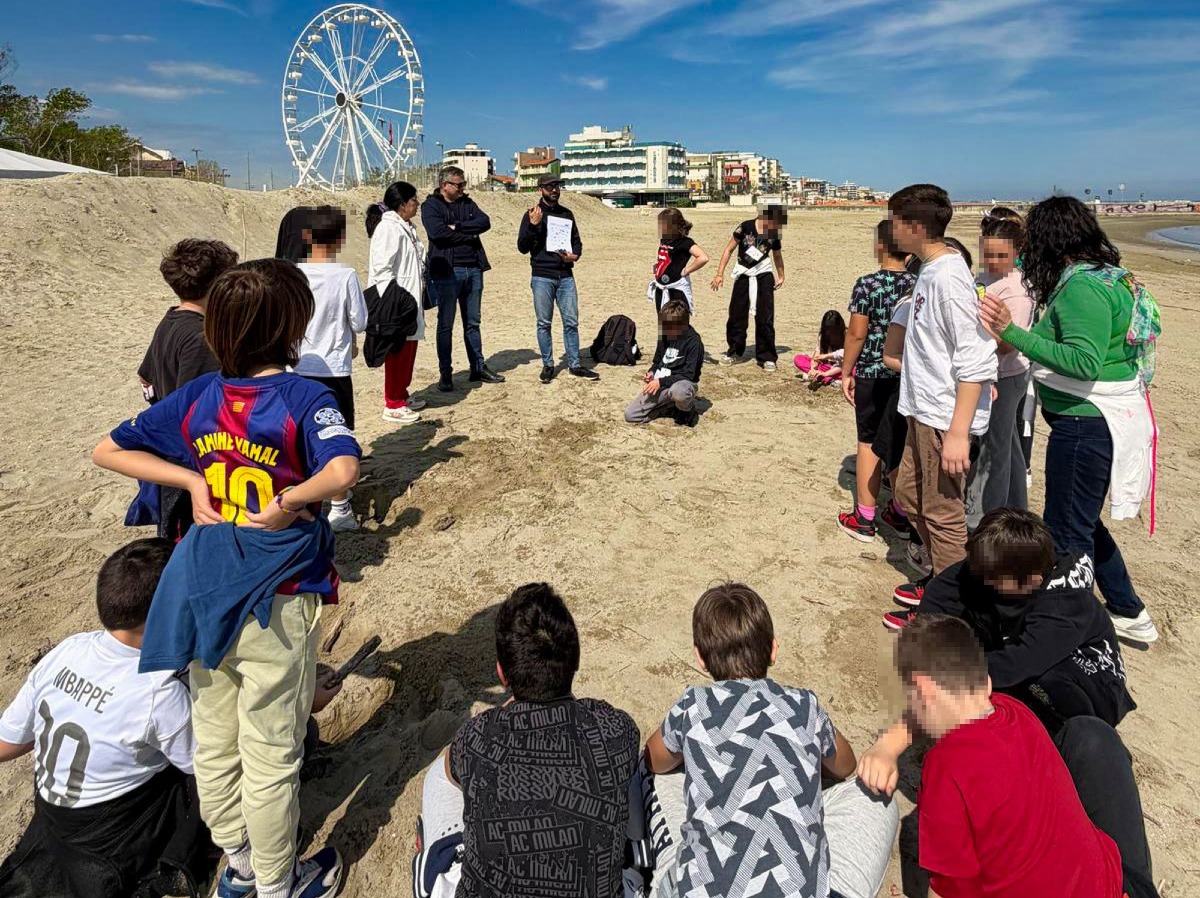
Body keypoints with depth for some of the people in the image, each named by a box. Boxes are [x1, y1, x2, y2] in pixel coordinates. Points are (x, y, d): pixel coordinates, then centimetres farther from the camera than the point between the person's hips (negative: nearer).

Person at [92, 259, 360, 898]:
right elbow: (343, 472, -36)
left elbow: (108, 451, 7)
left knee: (214, 743, 21)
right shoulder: (306, 398, -17)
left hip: (204, 593, 6)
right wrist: (292, 500, -20)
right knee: (271, 757, 12)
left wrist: (191, 480, 1)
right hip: (276, 603, -6)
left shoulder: (198, 396, 0)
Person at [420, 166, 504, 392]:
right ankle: (445, 374, 7)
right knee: (445, 325, 1)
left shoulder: (467, 203, 15)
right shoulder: (431, 205, -1)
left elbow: (485, 222, -2)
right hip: (447, 271, -5)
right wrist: (469, 235, -9)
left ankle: (478, 367, 20)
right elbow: (437, 232, -18)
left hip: (473, 270, 5)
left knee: (473, 322, 12)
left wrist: (457, 227, -13)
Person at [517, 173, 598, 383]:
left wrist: (575, 255, -1)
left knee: (571, 322, 2)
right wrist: (533, 226, -17)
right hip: (542, 277, -3)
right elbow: (522, 248, -3)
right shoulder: (532, 215, 2)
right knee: (544, 323, 2)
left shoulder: (566, 214, 14)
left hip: (566, 276, 3)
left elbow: (577, 241, 21)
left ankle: (574, 364, 10)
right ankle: (547, 365, 13)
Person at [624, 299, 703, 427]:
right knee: (630, 415, -6)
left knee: (678, 391, -46)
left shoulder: (694, 342, -16)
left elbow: (688, 375, -19)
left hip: (682, 383, -6)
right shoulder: (665, 337, 6)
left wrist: (661, 382, -23)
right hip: (659, 383, 6)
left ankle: (687, 411, -9)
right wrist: (651, 372, -3)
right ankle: (671, 407, 7)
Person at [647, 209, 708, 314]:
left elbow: (703, 258, -28)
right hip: (661, 288, 8)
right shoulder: (664, 240, 8)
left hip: (677, 289, -8)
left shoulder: (684, 242, -14)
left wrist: (686, 271, -18)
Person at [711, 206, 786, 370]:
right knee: (737, 315, 6)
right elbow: (729, 249, -7)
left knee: (765, 318, -2)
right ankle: (734, 351, 25)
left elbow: (777, 256, 16)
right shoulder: (746, 227, -13)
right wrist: (720, 273, -10)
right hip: (743, 275, -1)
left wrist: (781, 276, 18)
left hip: (764, 276, 1)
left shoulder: (774, 235, -3)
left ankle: (766, 357, 7)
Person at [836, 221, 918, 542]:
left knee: (869, 443, 4)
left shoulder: (867, 284, -13)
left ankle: (864, 519, 10)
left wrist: (846, 372, -2)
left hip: (872, 375, -4)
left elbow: (857, 334, -13)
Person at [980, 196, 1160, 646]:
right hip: (1103, 419, 10)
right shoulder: (1109, 276, 11)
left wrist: (1012, 332, -31)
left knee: (1067, 533, 1)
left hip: (1086, 424, -10)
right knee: (1082, 522, 22)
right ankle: (1130, 615, 36)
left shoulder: (1081, 286, -19)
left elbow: (1084, 362, -27)